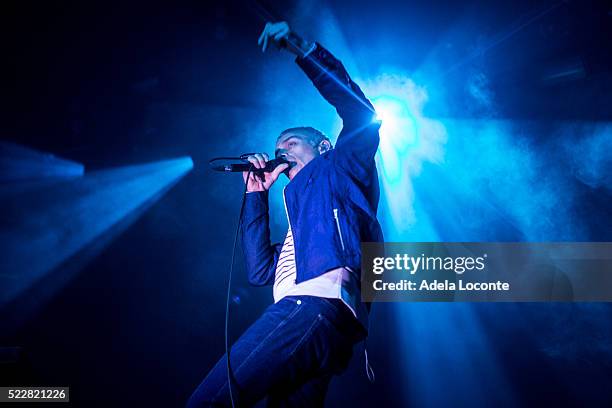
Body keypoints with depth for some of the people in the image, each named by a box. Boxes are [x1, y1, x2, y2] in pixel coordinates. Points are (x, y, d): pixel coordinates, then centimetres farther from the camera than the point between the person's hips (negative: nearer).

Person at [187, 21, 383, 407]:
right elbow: (261, 270, 24)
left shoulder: (342, 168, 22)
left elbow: (359, 112, 6)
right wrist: (257, 194, 28)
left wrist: (303, 49, 9)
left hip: (314, 306, -8)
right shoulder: (301, 222, 38)